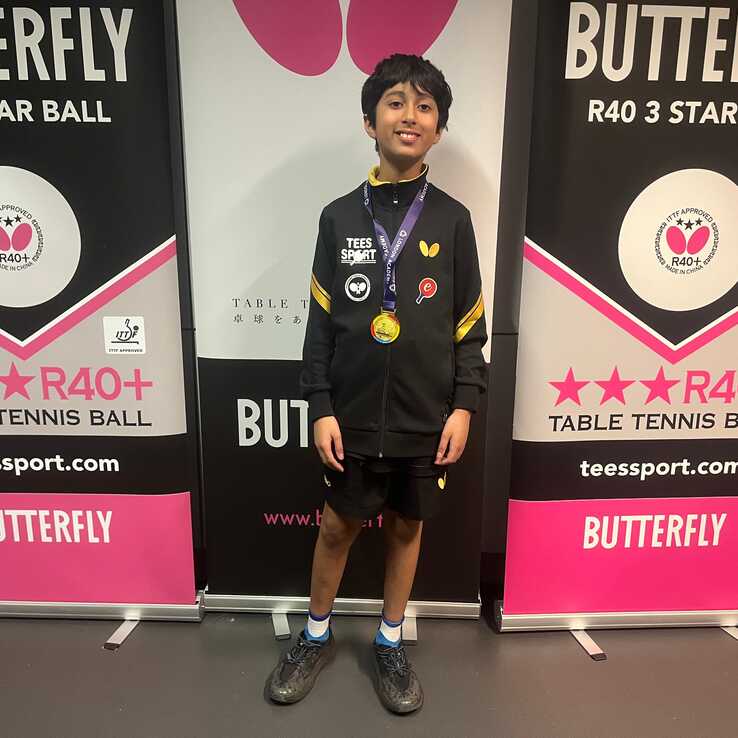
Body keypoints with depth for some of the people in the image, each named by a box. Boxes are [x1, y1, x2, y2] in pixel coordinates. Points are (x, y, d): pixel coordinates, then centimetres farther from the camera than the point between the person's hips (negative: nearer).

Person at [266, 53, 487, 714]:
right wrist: (320, 407, -4)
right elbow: (321, 321, 0)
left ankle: (391, 641, 38)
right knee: (338, 525, 13)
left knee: (407, 526, 15)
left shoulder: (451, 220, 1)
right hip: (353, 416, 0)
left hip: (426, 418, 1)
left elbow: (469, 325, 2)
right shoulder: (340, 217, 0)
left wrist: (463, 406, -4)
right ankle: (317, 635, 39)